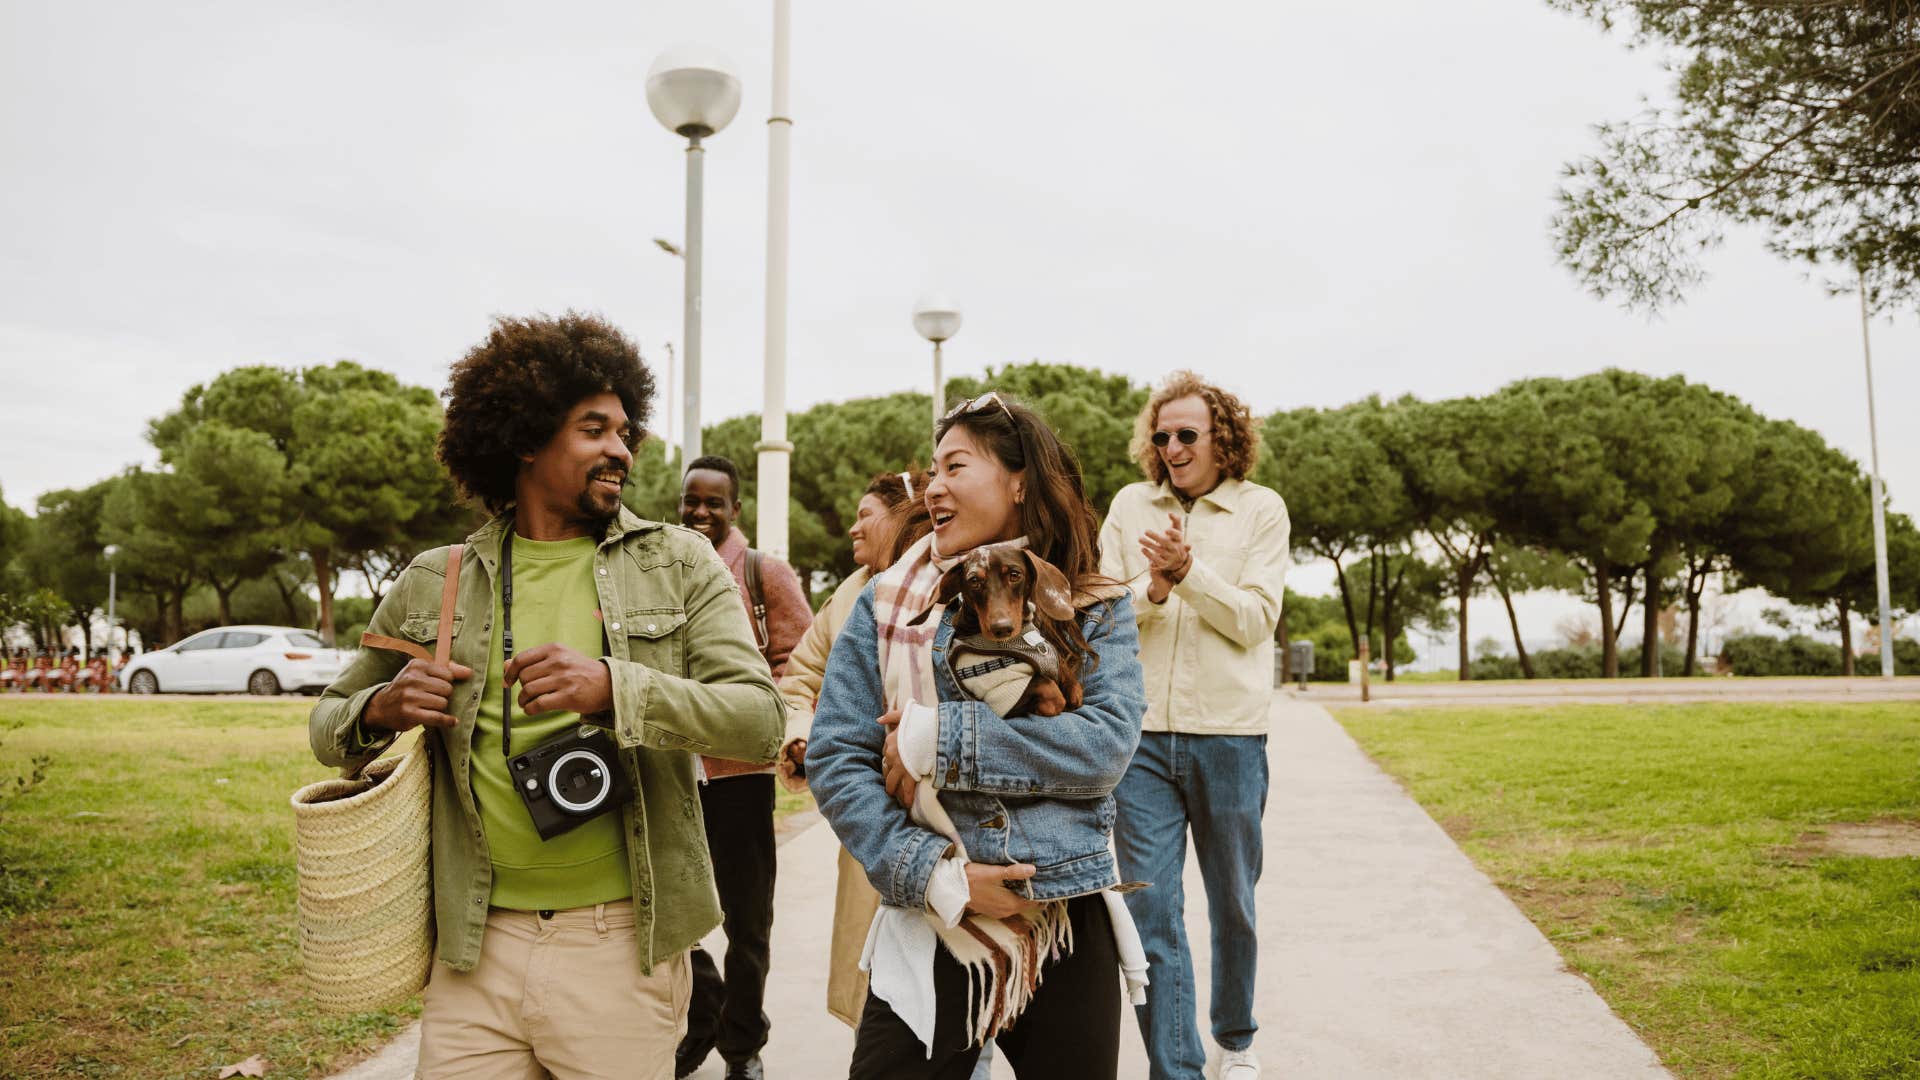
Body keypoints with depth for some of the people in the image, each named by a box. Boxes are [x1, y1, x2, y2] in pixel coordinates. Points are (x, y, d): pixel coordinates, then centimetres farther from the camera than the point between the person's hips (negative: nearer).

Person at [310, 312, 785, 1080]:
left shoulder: (680, 565, 1)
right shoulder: (433, 586, 6)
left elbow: (760, 719, -9)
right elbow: (328, 725, 17)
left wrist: (612, 689, -24)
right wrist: (380, 712, -7)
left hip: (621, 948, -1)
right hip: (474, 946, 2)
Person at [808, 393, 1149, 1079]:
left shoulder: (1097, 607, 2)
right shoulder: (887, 604, 1)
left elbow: (1108, 744, -13)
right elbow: (833, 757, -5)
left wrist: (939, 739, -17)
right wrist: (936, 876, -15)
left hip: (1072, 920, 1)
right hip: (928, 929, 0)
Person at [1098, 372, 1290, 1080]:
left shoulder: (1261, 509, 2)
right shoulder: (1130, 504, 8)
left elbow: (1255, 620, -6)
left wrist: (1189, 571, -19)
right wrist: (1152, 589, -14)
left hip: (1229, 735, -1)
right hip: (1141, 736, 1)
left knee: (1233, 905, 15)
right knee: (1150, 909, -2)